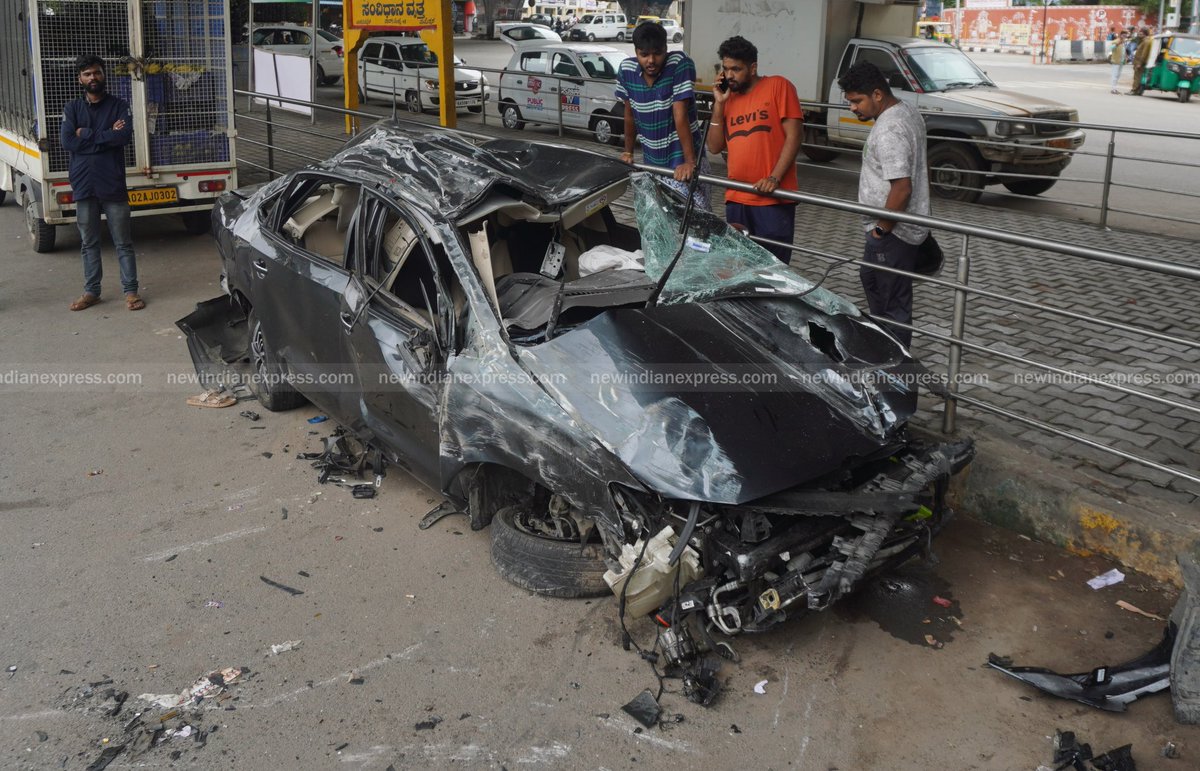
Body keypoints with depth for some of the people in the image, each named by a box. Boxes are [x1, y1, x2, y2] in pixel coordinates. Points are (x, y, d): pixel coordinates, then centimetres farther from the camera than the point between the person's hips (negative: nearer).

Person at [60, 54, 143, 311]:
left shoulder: (119, 105, 3)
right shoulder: (72, 108, 7)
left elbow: (124, 136, -14)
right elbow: (67, 141, -7)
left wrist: (87, 135, -9)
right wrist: (106, 136, -10)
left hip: (113, 186, -2)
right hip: (84, 186, 2)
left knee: (123, 242, 2)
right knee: (89, 243, 10)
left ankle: (130, 291, 8)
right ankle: (91, 291, 19)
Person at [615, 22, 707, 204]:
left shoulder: (680, 64, -17)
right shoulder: (626, 70, -3)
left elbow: (680, 115, -22)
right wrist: (628, 151, 17)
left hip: (681, 156, -5)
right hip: (651, 159, 5)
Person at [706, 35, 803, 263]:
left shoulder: (778, 86, -1)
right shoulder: (728, 98, 15)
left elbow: (794, 135, -7)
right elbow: (715, 147, 11)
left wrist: (774, 178, -17)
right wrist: (719, 103, 3)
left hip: (773, 198, -5)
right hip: (736, 198, 6)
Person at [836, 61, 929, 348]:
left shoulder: (888, 132, -25)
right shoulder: (907, 111, 8)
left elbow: (901, 188, -30)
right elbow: (922, 166, 18)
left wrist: (882, 228, -18)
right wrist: (922, 211, 23)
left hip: (893, 233, -11)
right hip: (910, 225, 11)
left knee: (893, 304, -2)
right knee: (871, 278, 29)